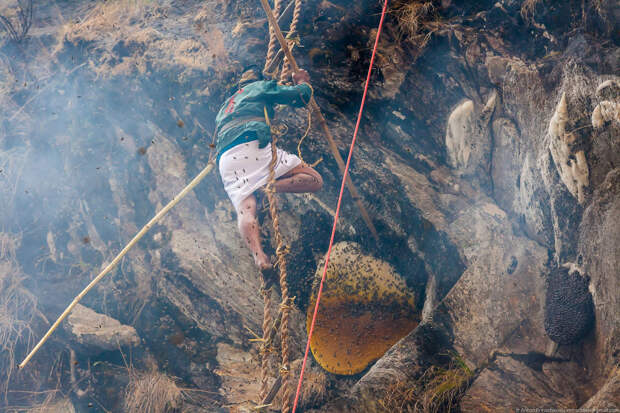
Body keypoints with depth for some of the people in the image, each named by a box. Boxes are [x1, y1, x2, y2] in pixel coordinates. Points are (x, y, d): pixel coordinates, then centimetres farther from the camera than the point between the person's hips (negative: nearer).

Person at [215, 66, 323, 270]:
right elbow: (300, 96, 16)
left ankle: (258, 255, -42)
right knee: (314, 180, -2)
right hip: (254, 145, -5)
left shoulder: (226, 104, 40)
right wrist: (302, 82, 39)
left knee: (245, 211, -15)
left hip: (226, 159, 5)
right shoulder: (261, 87, 23)